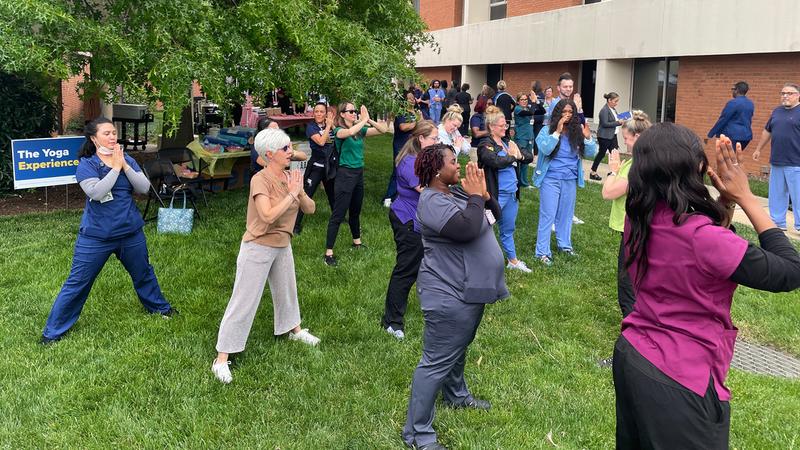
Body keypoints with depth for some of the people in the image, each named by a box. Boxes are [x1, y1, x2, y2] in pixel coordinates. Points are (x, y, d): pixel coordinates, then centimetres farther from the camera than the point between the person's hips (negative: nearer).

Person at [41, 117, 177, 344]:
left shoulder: (127, 160, 3)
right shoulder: (86, 165, -10)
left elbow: (144, 188, -8)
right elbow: (97, 192, -26)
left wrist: (124, 165, -16)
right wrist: (115, 168, -20)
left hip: (131, 233, 4)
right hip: (96, 236, -4)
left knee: (143, 273, 22)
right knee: (78, 282, 1)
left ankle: (159, 307, 45)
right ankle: (53, 330, 12)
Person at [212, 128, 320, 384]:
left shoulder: (290, 177, 0)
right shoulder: (260, 180, -21)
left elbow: (310, 209, 0)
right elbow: (268, 216, -34)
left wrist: (299, 191, -18)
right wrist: (291, 194, -26)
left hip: (282, 246, 7)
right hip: (258, 247, -7)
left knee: (286, 289, 27)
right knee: (244, 302, -4)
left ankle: (294, 329, 53)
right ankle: (221, 359, 4)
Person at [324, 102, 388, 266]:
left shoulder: (360, 130, 6)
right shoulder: (339, 130, -11)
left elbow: (383, 130, 1)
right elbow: (351, 132, -35)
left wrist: (369, 120, -13)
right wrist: (364, 120, -23)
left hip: (359, 173, 7)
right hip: (345, 173, -7)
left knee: (355, 211, 22)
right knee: (338, 214, -7)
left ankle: (357, 242, 40)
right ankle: (328, 253, -4)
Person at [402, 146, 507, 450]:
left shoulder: (457, 192, 8)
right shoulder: (433, 201, -22)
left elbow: (495, 213, 11)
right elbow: (467, 229, -35)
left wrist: (483, 194, -7)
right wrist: (475, 196, -21)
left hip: (467, 291, 10)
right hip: (449, 296, -10)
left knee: (458, 348, 29)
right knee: (437, 362, -6)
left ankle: (456, 395, 51)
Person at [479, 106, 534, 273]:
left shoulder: (508, 142, 12)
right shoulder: (486, 146, -11)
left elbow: (529, 156, 12)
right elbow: (496, 162, -30)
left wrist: (520, 155, -10)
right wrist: (513, 157, -12)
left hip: (512, 194, 8)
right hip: (495, 195, -8)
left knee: (508, 230, 21)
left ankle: (513, 261, 34)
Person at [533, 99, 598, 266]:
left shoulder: (577, 131, 1)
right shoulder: (547, 130, -7)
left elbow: (590, 154, 0)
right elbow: (545, 149, -23)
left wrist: (588, 138, -17)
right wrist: (557, 131, -25)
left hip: (570, 180, 4)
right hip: (551, 179, -4)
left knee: (566, 214, 17)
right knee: (547, 215, -2)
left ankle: (564, 245, 33)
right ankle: (542, 252, 3)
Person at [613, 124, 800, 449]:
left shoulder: (639, 219, -6)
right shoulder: (700, 236, -29)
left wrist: (726, 200, -2)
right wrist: (744, 197, -12)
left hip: (631, 355, 8)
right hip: (679, 383, -7)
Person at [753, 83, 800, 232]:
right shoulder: (777, 111, 14)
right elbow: (767, 131, 24)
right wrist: (758, 149, 25)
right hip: (776, 162, 6)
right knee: (777, 195, 12)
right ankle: (778, 223, 21)